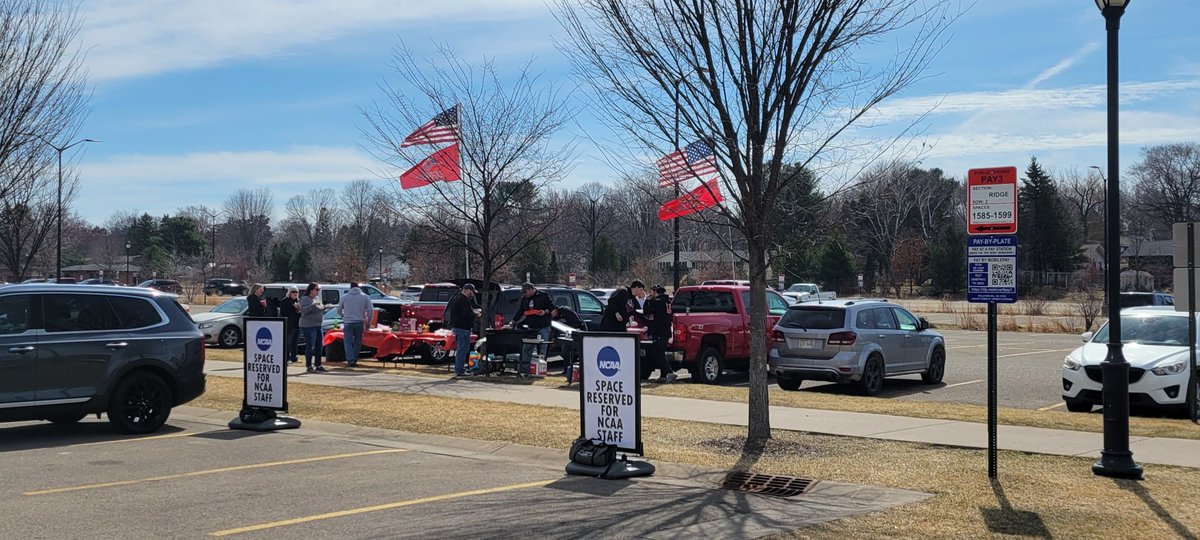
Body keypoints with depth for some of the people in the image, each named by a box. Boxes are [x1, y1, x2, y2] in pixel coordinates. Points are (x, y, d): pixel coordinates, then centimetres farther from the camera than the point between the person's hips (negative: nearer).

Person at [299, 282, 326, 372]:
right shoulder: (305, 299, -9)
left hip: (318, 325, 9)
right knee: (310, 346, -9)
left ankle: (318, 365, 18)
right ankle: (309, 366, -5)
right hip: (308, 326, -9)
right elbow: (303, 310, -24)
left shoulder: (316, 299, 16)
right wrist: (313, 304, -30)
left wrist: (324, 307, 10)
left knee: (319, 346, 10)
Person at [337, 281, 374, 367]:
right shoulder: (364, 297, 3)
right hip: (359, 322, 1)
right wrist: (368, 321, 8)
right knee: (357, 342, 13)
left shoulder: (345, 297, 4)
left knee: (348, 341, 1)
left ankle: (350, 359, -13)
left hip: (348, 322, -1)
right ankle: (355, 359, 15)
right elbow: (370, 310, -3)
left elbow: (339, 310, 14)